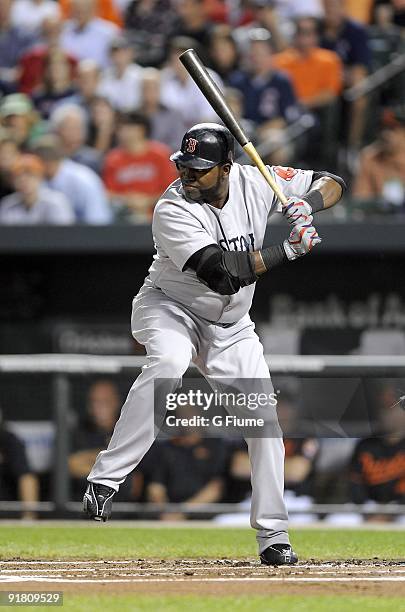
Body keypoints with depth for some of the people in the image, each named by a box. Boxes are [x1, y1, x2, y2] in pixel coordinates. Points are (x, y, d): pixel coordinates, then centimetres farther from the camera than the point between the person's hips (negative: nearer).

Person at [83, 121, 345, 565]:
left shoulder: (254, 182, -12)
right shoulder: (173, 210, -27)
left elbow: (333, 184, -2)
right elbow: (222, 272, -36)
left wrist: (307, 204, -24)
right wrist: (288, 250, -33)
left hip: (231, 328, 5)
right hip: (170, 308, -5)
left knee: (265, 421, -2)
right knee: (168, 364, -38)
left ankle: (273, 537, 10)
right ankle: (105, 479, -39)